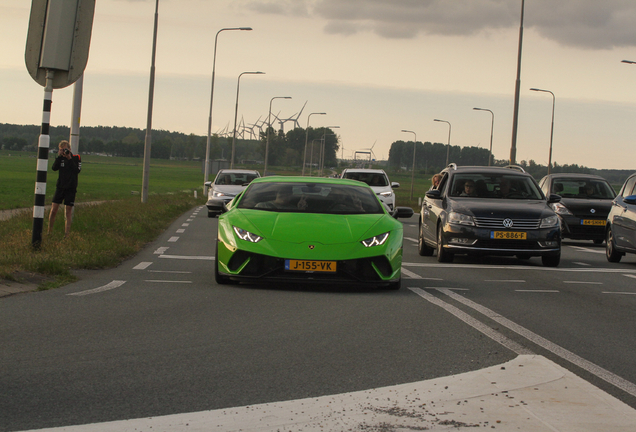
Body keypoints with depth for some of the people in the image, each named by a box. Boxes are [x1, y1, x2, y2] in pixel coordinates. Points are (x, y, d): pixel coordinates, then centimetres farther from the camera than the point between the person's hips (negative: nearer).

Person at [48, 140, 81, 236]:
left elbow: (77, 170, -14)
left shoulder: (76, 158, 1)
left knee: (68, 211, 0)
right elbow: (54, 168, -8)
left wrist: (70, 159, -18)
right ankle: (49, 232, 9)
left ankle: (66, 234, 5)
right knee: (53, 210, -2)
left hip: (71, 188, -2)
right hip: (60, 187, 2)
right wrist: (59, 156, -14)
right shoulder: (61, 158, 7)